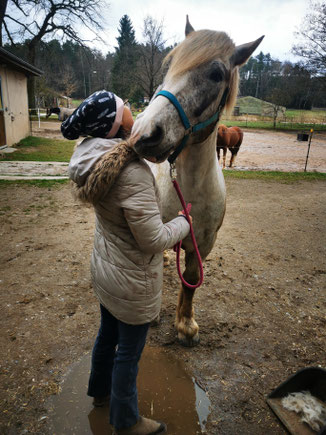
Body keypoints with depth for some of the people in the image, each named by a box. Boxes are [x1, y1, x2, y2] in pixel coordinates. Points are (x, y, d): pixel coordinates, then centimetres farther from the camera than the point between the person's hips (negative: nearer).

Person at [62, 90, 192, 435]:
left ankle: (100, 389, 57)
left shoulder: (91, 157, -5)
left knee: (108, 334, 30)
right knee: (128, 352, 16)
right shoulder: (133, 172, -33)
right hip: (132, 281, -8)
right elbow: (154, 239, -28)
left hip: (103, 268, 8)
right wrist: (183, 222, -9)